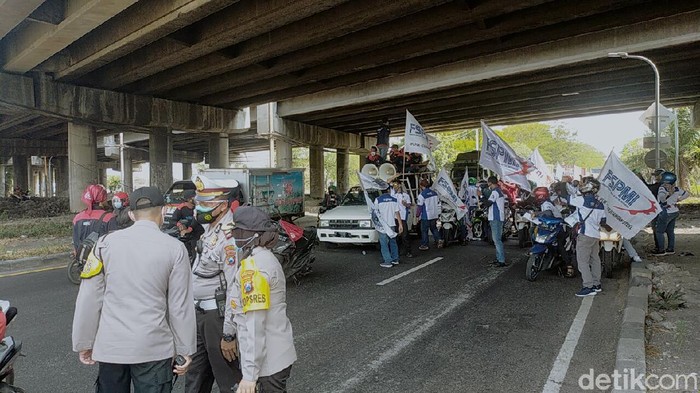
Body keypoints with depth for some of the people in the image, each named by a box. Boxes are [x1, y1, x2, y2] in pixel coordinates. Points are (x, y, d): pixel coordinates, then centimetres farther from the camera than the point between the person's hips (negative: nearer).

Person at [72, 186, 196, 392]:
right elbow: (180, 305, -7)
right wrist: (185, 349, 3)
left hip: (110, 347, 3)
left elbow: (89, 299, 0)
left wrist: (84, 343, 12)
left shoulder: (106, 242, -3)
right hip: (154, 349, -2)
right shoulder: (175, 248, -9)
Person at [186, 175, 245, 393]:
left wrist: (229, 335, -21)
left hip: (218, 315, -9)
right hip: (200, 311, 9)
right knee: (195, 373, 24)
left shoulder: (230, 237, -25)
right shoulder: (211, 228, 6)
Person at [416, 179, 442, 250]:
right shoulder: (434, 193, 4)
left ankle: (424, 245, 13)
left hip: (426, 216, -6)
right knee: (434, 228, 21)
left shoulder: (421, 195, -16)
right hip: (434, 215, 6)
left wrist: (417, 215, 0)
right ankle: (439, 239, 5)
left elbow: (420, 207, -13)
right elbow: (439, 204, 11)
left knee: (424, 230, 6)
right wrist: (438, 214, 20)